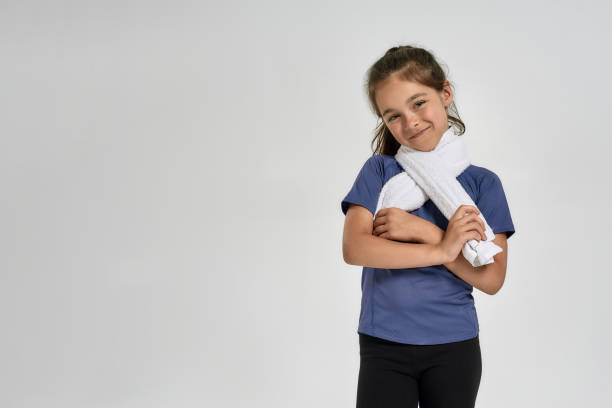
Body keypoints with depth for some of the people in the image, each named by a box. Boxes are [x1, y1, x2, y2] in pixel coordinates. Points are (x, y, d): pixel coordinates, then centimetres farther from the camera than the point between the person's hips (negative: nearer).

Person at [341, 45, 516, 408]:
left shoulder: (483, 183, 0)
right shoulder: (379, 171, -1)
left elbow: (492, 279, -8)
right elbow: (354, 248, -16)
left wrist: (422, 231, -16)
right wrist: (441, 249, -21)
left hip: (455, 347, 1)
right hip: (384, 347, -1)